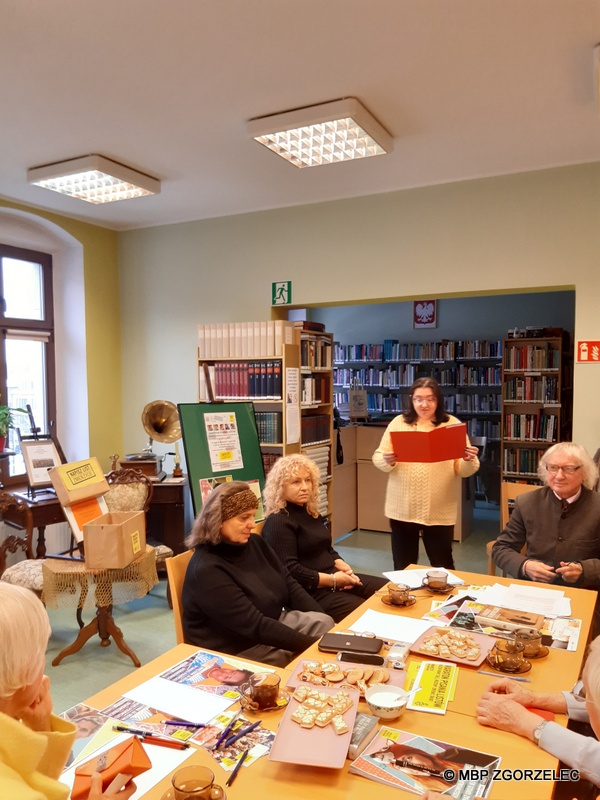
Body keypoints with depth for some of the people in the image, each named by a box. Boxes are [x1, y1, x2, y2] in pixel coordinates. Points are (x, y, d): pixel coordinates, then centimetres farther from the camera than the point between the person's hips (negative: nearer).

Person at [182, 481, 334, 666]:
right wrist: (313, 644, -27)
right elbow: (255, 626, -27)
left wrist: (323, 621, -8)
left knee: (325, 624, -13)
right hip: (237, 650, -8)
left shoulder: (255, 543, 2)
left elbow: (289, 585, 6)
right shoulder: (206, 570, -24)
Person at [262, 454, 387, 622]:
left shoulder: (311, 513, 15)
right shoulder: (278, 523, -14)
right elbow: (289, 570, -21)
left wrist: (342, 566, -1)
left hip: (334, 577, 9)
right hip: (309, 591, -9)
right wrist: (333, 580, -20)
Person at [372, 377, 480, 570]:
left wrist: (469, 461, -22)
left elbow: (462, 470, 0)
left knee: (442, 567, 10)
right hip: (402, 509, 2)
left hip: (439, 511, -1)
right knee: (403, 567, 15)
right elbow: (377, 458, 3)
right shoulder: (398, 423, 4)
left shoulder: (452, 424, 1)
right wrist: (387, 461, -19)